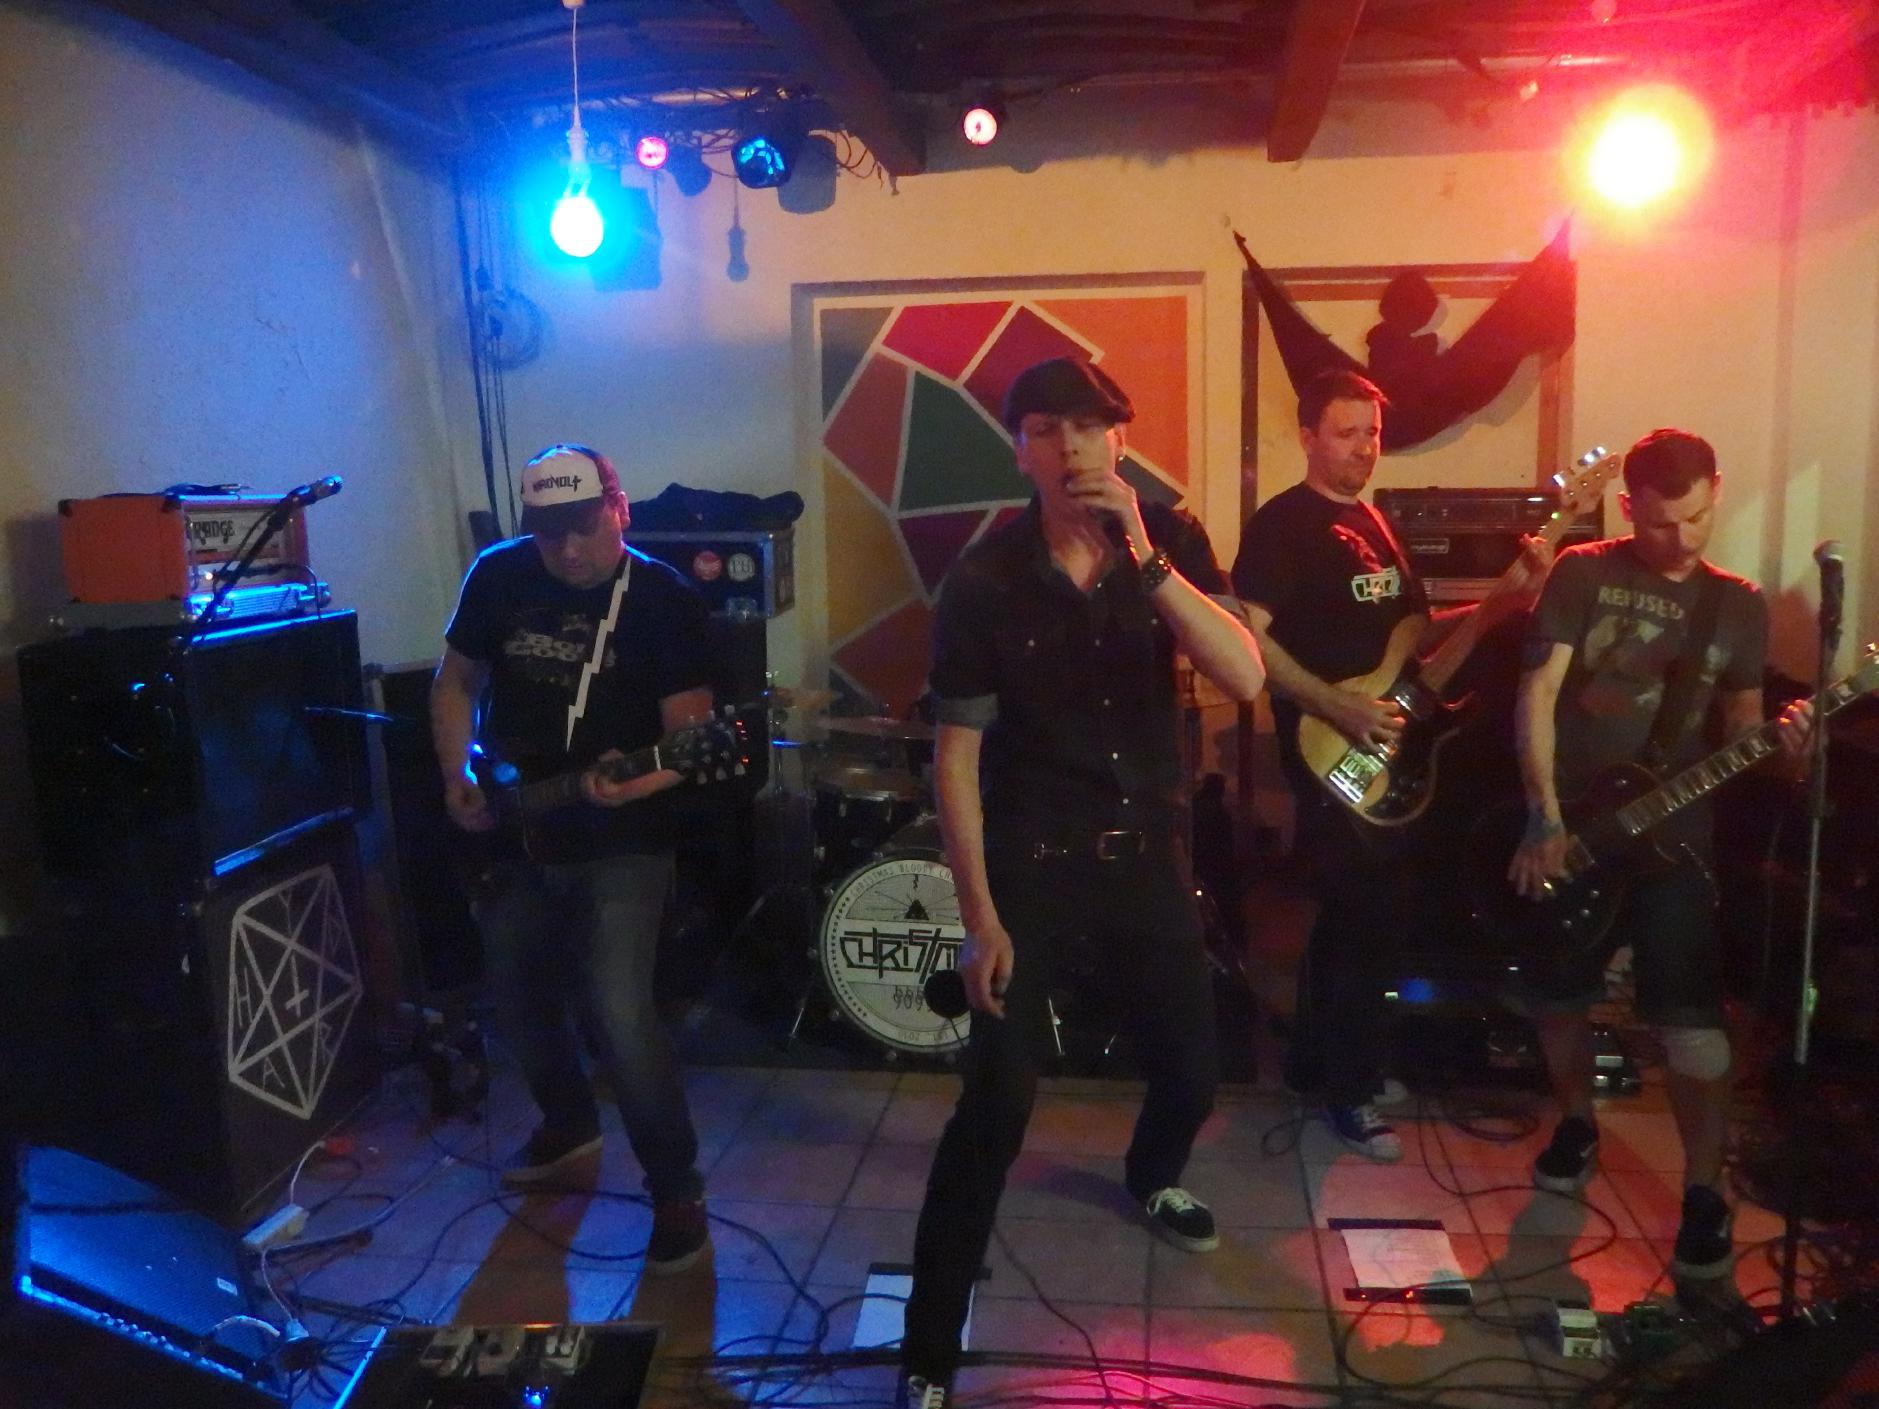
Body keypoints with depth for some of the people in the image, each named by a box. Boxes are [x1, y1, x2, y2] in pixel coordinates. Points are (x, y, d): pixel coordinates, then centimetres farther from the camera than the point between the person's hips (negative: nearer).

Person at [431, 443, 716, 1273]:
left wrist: (637, 782, -36)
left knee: (618, 1017, -14)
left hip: (621, 846, -5)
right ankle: (569, 1124, 46)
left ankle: (677, 1189, 6)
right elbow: (455, 683, 10)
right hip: (513, 838, 5)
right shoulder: (498, 577, -2)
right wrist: (459, 779, -4)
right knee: (519, 1000, 18)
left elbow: (691, 734, -16)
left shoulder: (664, 599, -13)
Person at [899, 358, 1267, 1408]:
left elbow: (1247, 678, -17)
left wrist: (1144, 557, -28)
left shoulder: (1173, 541, -3)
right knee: (997, 1106, -7)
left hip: (1151, 855, 4)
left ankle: (1155, 1179, 53)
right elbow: (956, 756, -11)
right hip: (1033, 870, -4)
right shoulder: (985, 581, -13)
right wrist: (978, 915, -14)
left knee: (1192, 1072, 17)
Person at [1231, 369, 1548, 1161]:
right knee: (1368, 913, -8)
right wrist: (1340, 710, -24)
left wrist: (1508, 599, 4)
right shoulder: (1281, 523, -11)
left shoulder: (1372, 522, 16)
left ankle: (1317, 1061, 30)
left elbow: (1415, 634, 18)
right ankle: (1350, 1093, 7)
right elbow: (1249, 638, -19)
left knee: (1362, 909, 15)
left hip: (1389, 749, 9)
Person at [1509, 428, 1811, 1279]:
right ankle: (1578, 1125, 36)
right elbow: (1537, 693, -8)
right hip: (1566, 823, 0)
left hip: (1669, 834, 1)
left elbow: (1736, 727, 11)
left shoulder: (1740, 608, 7)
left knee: (1692, 1020, -6)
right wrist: (1544, 817, -16)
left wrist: (1776, 737, -14)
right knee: (1554, 994, 11)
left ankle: (1704, 1195, 10)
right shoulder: (1584, 574, -3)